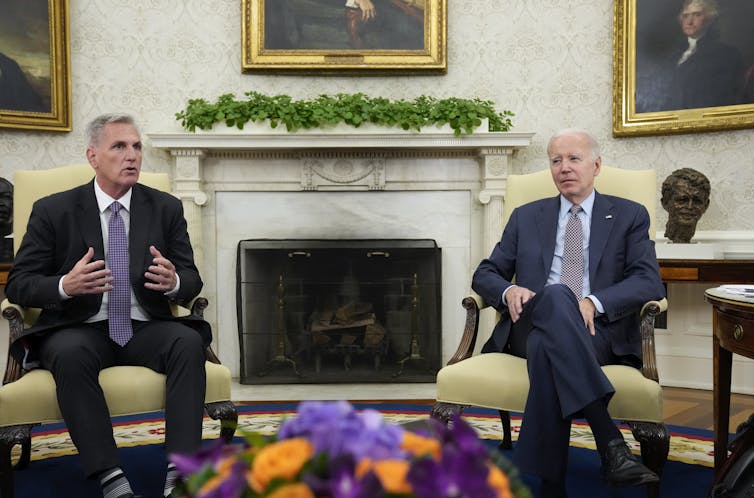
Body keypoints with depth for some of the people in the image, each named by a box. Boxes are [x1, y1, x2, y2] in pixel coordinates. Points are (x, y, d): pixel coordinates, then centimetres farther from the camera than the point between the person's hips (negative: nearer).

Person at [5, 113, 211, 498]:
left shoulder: (166, 208, 8)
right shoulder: (53, 210, 4)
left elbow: (192, 279, 7)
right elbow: (18, 285, 1)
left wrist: (174, 282, -19)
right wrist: (65, 285, -22)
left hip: (146, 329, 2)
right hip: (80, 330, -1)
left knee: (189, 341, -30)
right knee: (70, 354, -35)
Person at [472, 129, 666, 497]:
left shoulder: (630, 215, 16)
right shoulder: (526, 217, 22)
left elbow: (650, 282, 2)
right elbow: (485, 274, 19)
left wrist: (594, 302, -17)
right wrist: (508, 290, -7)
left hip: (599, 330, -1)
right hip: (529, 326, 1)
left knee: (546, 346, -38)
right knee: (555, 296, -37)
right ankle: (610, 442, -44)